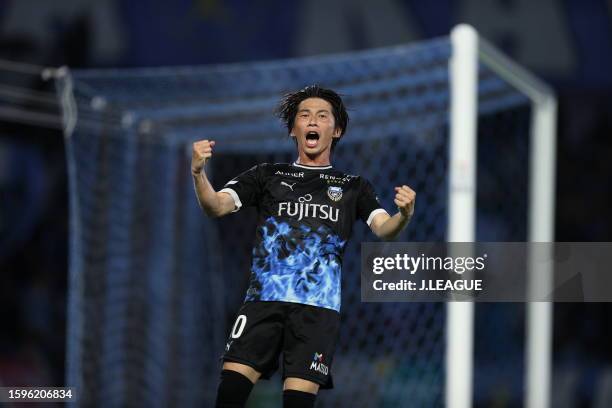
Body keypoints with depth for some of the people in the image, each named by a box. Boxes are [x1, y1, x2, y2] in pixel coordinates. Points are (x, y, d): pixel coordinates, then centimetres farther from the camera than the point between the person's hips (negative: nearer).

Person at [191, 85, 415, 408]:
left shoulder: (353, 187, 17)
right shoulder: (267, 176, 16)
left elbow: (383, 229, 2)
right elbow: (215, 206, 5)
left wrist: (403, 216, -23)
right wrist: (198, 173, -17)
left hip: (317, 306, 0)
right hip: (264, 299, 0)